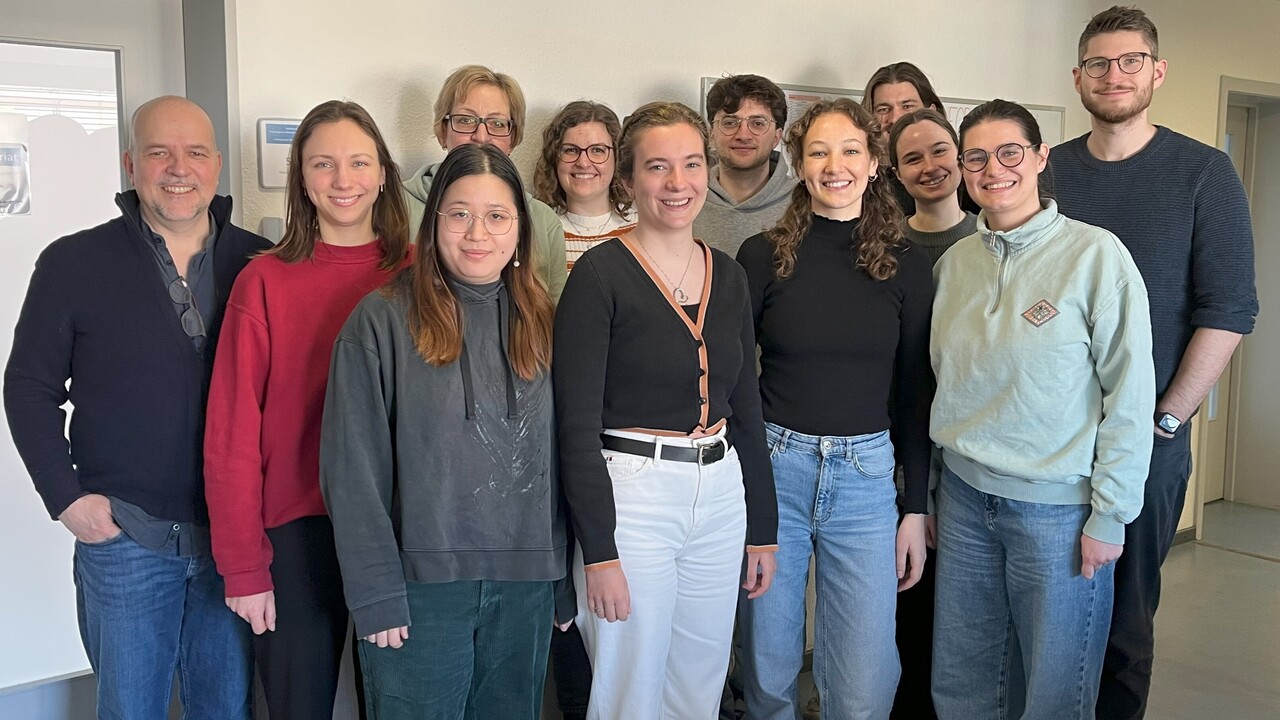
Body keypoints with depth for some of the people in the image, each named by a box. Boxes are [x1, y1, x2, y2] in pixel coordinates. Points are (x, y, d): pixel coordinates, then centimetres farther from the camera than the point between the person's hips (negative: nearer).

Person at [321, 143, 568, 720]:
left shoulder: (540, 321, 6)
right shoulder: (382, 320, -8)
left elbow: (558, 456, 9)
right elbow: (352, 469, -9)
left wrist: (565, 578, 7)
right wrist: (376, 594, -12)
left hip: (526, 585, 4)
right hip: (420, 585, -4)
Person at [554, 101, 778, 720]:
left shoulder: (728, 275, 7)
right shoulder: (600, 274, -11)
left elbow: (745, 409, 13)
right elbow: (577, 425, -14)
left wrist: (763, 526, 11)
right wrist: (599, 552, -16)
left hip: (721, 494, 6)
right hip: (629, 497, -6)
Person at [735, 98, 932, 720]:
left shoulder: (906, 266, 3)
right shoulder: (763, 255, 0)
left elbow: (914, 394, 6)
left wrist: (916, 507, 4)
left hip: (866, 476, 1)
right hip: (771, 466, 0)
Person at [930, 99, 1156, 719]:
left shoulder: (1096, 255, -10)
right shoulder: (954, 261, 5)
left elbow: (1130, 396, -10)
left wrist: (1109, 516, -10)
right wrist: (928, 491, 12)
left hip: (1058, 506, -4)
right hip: (964, 497, 5)